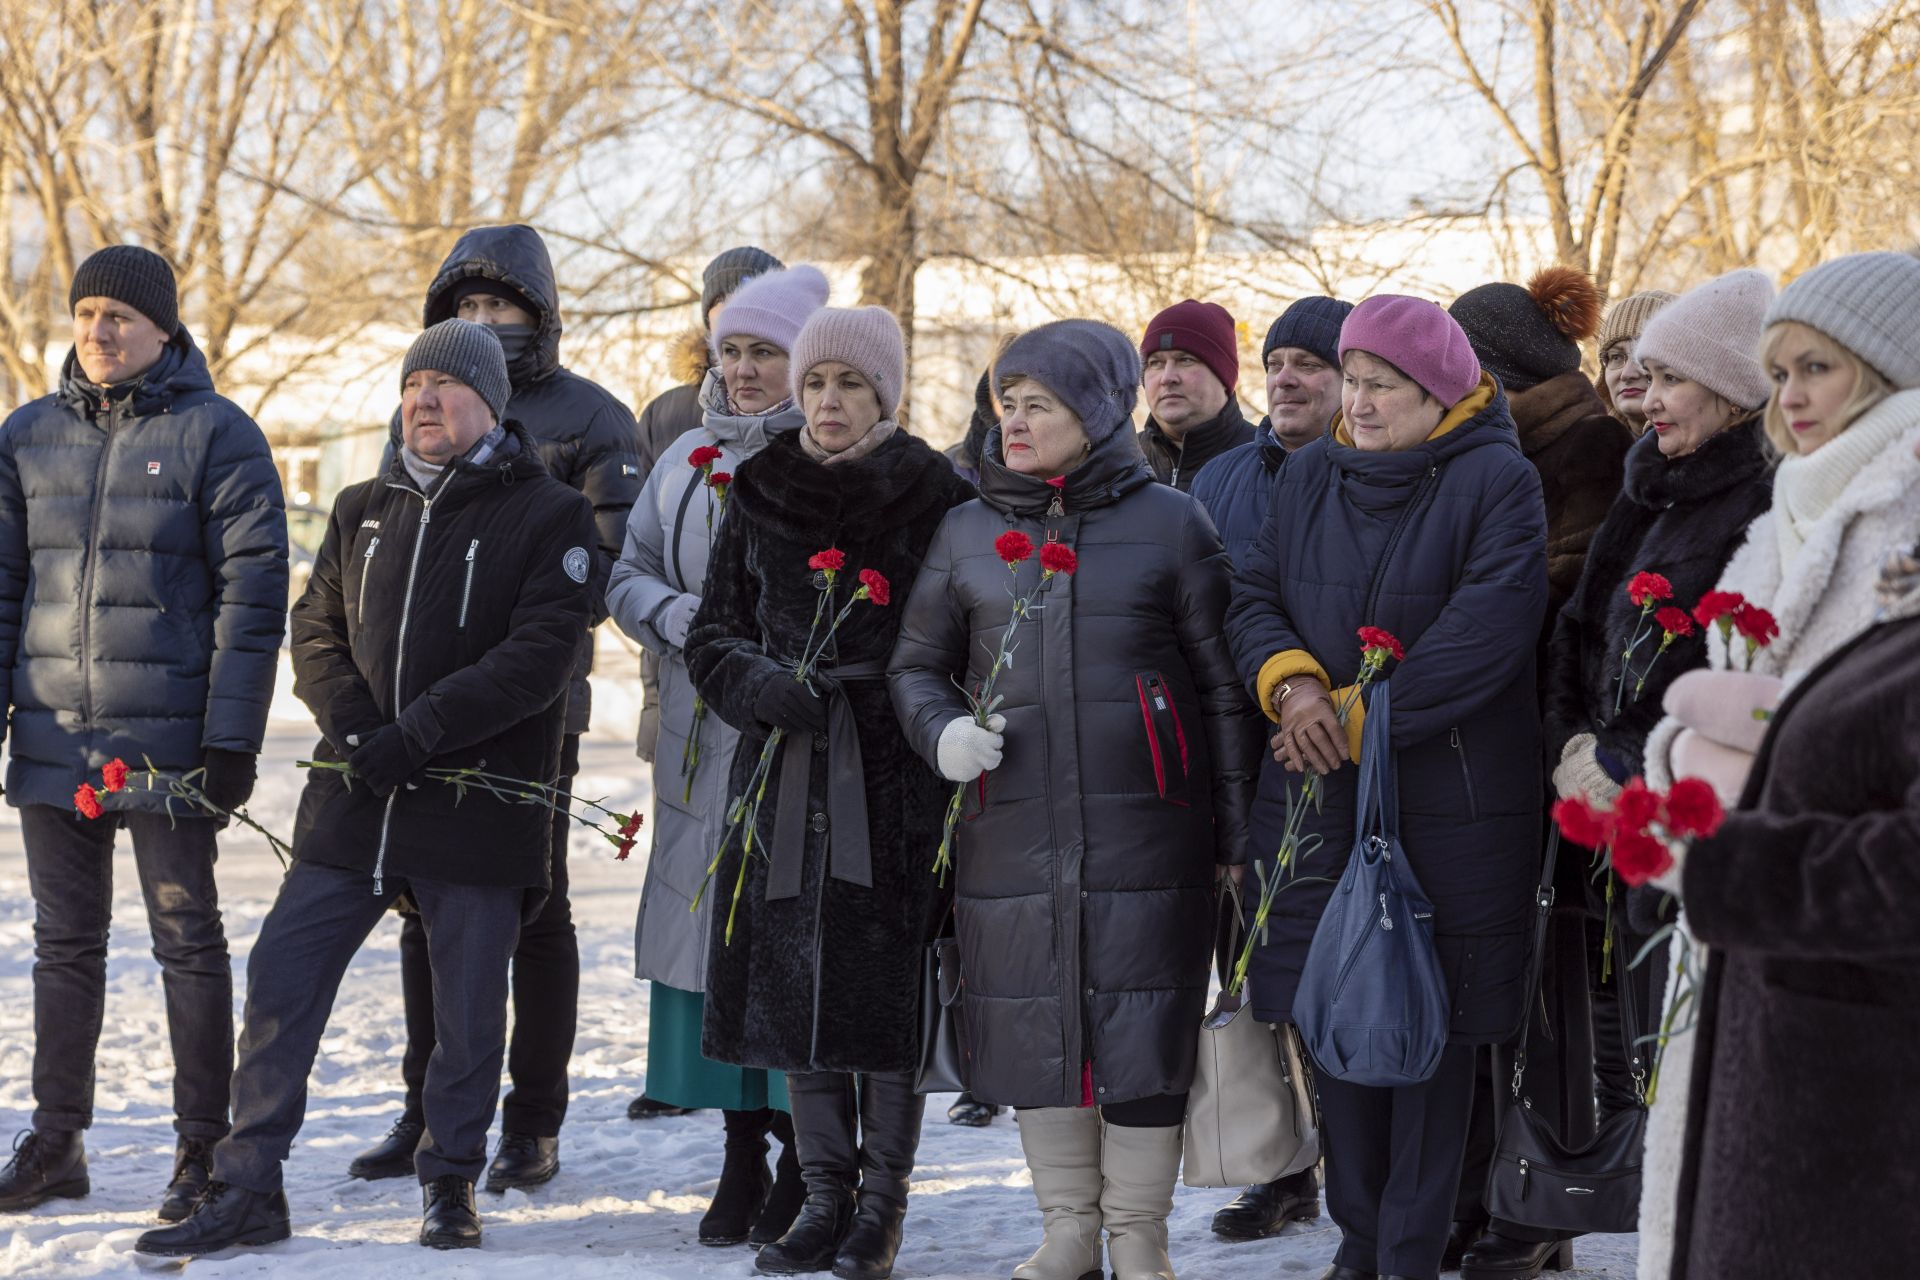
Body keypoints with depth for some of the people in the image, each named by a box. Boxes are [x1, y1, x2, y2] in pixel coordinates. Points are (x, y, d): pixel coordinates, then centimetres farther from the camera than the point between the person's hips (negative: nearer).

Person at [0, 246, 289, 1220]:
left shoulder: (217, 435, -4)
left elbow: (253, 592, -7)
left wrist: (232, 739, -12)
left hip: (167, 739, -4)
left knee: (187, 939, 2)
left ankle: (202, 1151, 9)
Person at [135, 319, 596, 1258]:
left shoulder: (549, 515, -3)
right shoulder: (363, 511, 14)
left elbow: (539, 655, -13)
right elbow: (315, 631, 12)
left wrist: (412, 737, -18)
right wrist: (354, 727, -9)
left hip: (478, 808, -4)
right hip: (353, 800, 4)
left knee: (469, 1005, 4)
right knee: (282, 977, 0)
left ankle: (450, 1186, 21)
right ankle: (247, 1191, 7)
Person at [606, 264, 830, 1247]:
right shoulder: (688, 459, 14)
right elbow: (629, 575, 17)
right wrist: (678, 617, -3)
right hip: (704, 737, 5)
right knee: (710, 923, 4)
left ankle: (805, 1165, 5)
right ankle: (742, 1158, 13)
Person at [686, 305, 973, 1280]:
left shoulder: (937, 499, 0)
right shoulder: (758, 496, 10)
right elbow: (713, 633, 12)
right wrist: (761, 686, -8)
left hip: (897, 772, -3)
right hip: (786, 770, 4)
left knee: (888, 981, -4)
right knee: (794, 978, 4)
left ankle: (882, 1202, 8)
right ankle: (826, 1194, 15)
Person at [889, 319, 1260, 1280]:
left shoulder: (1169, 524, 2)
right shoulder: (968, 533, 11)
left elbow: (1224, 684, 3)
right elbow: (917, 662, 19)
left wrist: (1235, 829, 0)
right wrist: (941, 729, -4)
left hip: (1144, 826, -3)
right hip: (1012, 829, 3)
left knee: (1142, 1021, -2)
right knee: (1035, 1021, 6)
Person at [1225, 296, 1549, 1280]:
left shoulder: (1495, 483, -6)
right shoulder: (1310, 477, 11)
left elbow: (1485, 635, -17)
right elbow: (1254, 598, 10)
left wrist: (1358, 717, -18)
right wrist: (1291, 682, -12)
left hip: (1449, 804, -5)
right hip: (1319, 796, 5)